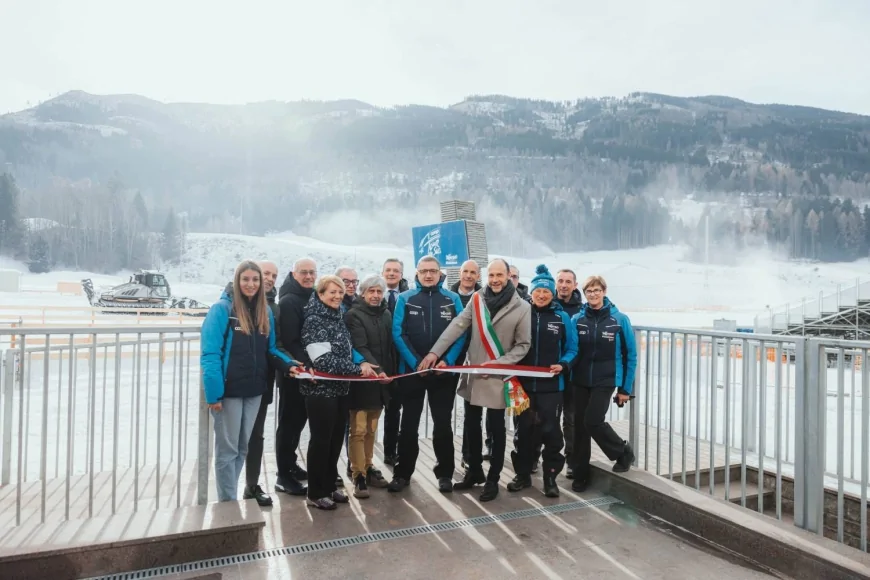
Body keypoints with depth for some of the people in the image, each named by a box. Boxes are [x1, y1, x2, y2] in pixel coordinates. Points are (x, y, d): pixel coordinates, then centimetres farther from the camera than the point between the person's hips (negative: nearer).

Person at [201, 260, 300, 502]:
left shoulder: (265, 312, 8)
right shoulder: (222, 309, -11)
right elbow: (210, 353, -15)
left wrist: (288, 364, -6)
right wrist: (213, 392, -20)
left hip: (254, 390, 6)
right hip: (228, 390, -6)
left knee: (243, 447, 17)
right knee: (227, 448, 7)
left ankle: (230, 495, 33)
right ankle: (227, 501, 22)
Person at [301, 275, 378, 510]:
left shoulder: (337, 317, 11)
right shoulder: (314, 320, -14)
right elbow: (323, 360, -21)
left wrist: (362, 362, -2)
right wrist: (358, 369, -16)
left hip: (340, 388, 8)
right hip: (321, 389, -8)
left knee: (336, 439, 14)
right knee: (321, 440, 3)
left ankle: (330, 486, 29)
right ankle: (316, 493, 18)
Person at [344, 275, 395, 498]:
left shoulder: (386, 314, 11)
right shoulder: (354, 315, -7)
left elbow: (391, 345, 12)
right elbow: (360, 347, -17)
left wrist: (392, 373, 7)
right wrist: (377, 370, -26)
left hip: (381, 381, 6)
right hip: (361, 380, -5)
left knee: (371, 430, 15)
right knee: (358, 431, -1)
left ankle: (368, 468, 27)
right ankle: (358, 475, 8)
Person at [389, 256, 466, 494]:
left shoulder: (453, 299, 3)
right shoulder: (405, 299, 0)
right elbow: (398, 333, -6)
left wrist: (447, 361, -14)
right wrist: (415, 362, -15)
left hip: (444, 371, 1)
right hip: (412, 370, 0)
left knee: (443, 424, 9)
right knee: (409, 424, 9)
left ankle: (445, 474, 23)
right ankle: (402, 473, 22)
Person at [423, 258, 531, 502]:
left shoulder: (522, 307, -8)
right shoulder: (477, 300, -1)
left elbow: (523, 345, -5)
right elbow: (457, 327, -7)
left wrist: (497, 364, -16)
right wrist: (435, 352, -16)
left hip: (498, 376, -3)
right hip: (473, 373, 3)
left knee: (496, 428, 8)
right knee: (471, 425, 15)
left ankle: (493, 479, 26)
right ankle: (474, 471, 34)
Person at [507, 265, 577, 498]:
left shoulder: (562, 317, 0)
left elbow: (571, 348, 3)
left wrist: (563, 365, -15)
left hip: (551, 384, -1)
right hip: (523, 383, 1)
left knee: (550, 430, 3)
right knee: (524, 429, 10)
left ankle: (550, 478, 17)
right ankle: (523, 474, 25)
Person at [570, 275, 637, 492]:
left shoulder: (619, 319, -6)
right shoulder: (577, 320, -1)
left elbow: (630, 355, -1)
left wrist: (625, 388, -1)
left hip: (605, 381, -3)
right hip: (581, 381, 3)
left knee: (592, 421, -11)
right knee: (580, 426, 6)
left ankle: (623, 452, 19)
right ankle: (580, 475, 22)